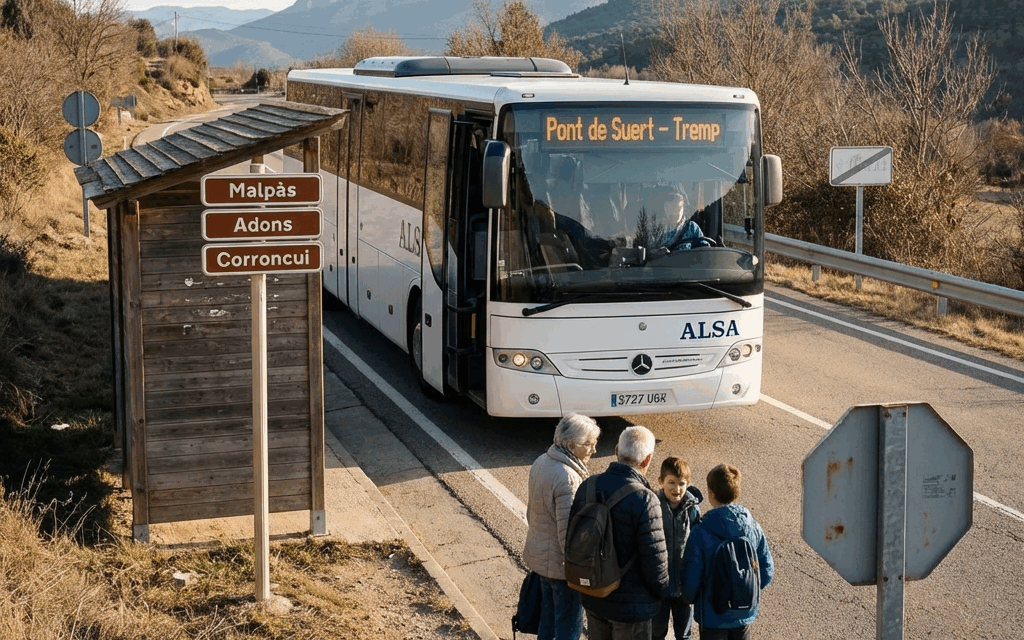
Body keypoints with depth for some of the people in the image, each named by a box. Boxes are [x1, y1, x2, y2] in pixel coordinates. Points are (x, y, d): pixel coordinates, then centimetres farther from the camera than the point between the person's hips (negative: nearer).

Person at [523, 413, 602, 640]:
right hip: (561, 563, -9)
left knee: (548, 615, 23)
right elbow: (568, 530, -26)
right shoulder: (568, 478, -28)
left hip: (539, 554, 9)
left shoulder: (541, 462, 0)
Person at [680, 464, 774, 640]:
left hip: (713, 616, -4)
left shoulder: (700, 533, -21)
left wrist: (689, 597, 6)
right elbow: (767, 571, 0)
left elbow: (691, 578, -16)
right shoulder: (753, 528, -7)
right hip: (745, 613, 4)